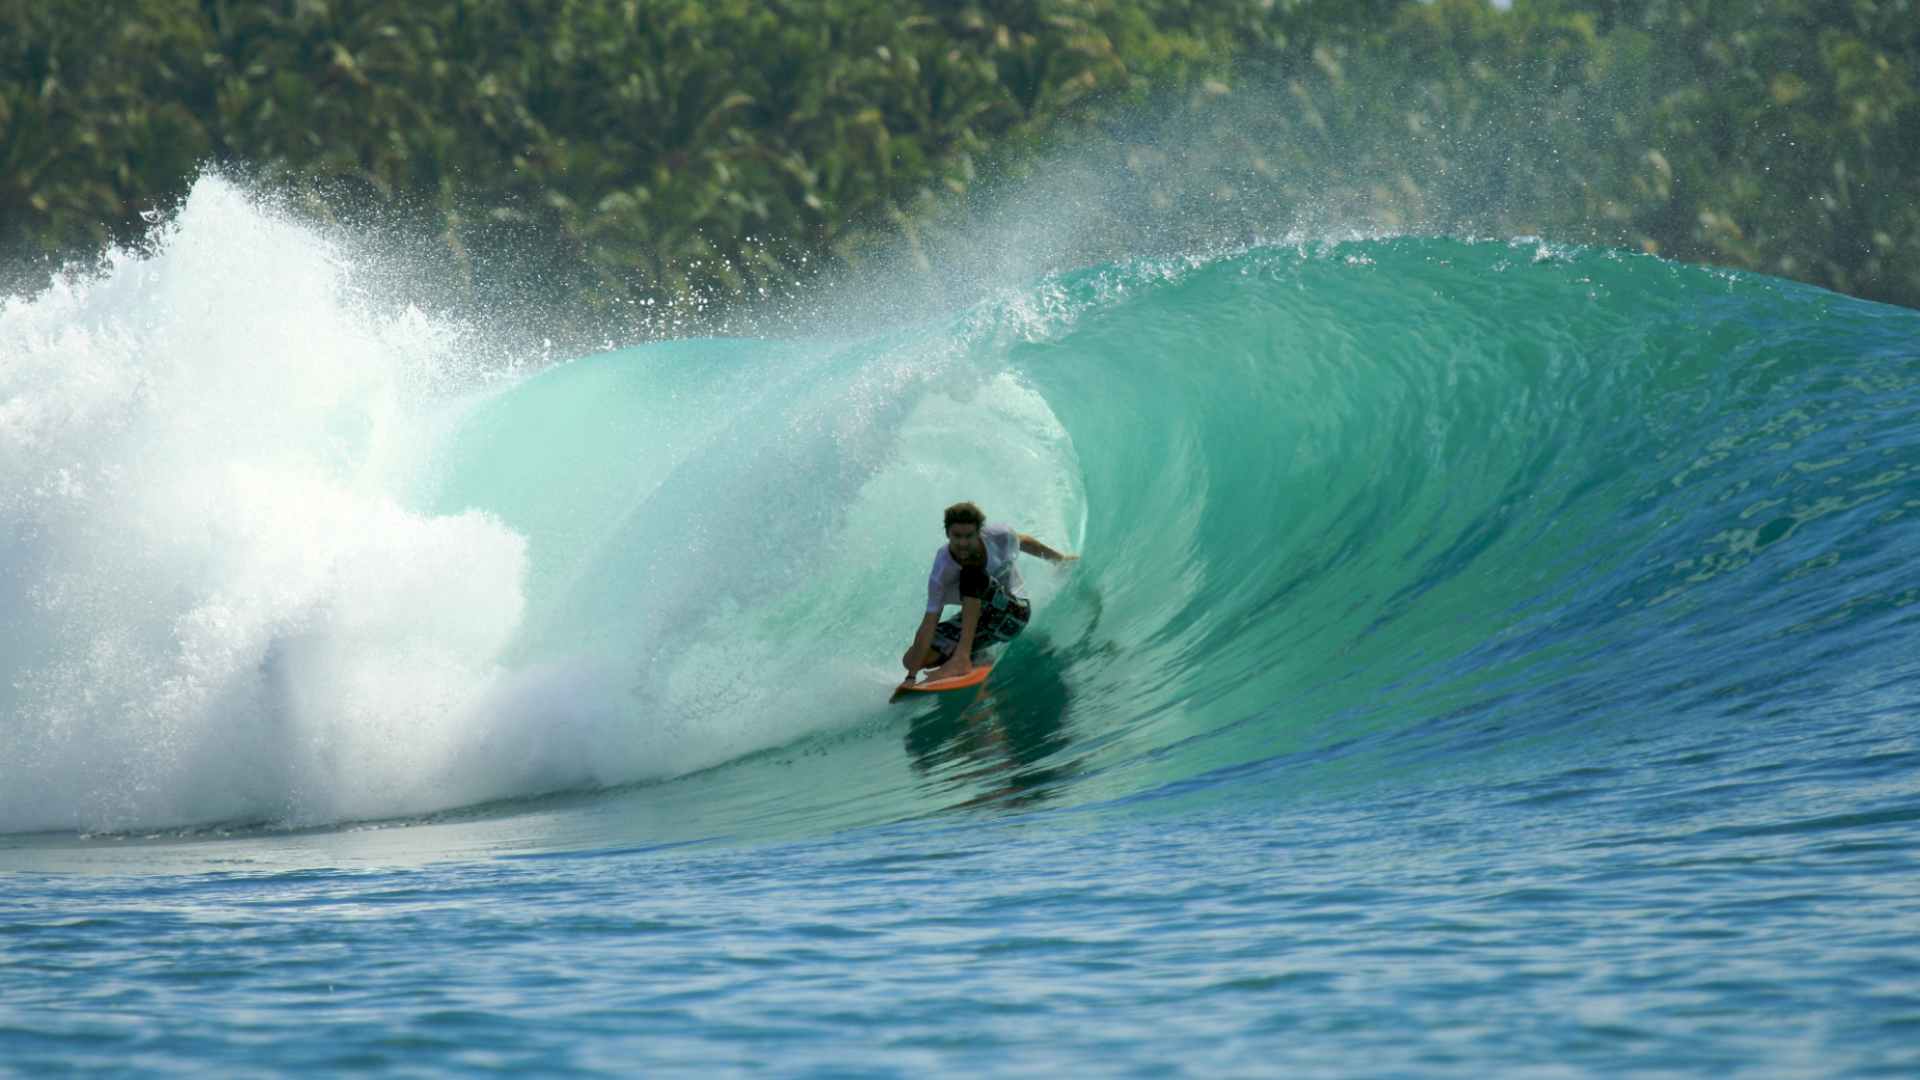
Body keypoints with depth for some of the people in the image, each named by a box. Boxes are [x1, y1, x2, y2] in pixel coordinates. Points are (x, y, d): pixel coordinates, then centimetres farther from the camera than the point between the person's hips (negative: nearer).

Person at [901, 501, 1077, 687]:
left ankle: (961, 658, -37)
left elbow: (1023, 541, 4)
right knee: (911, 659, -14)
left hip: (1015, 611, -2)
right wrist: (911, 677, -32)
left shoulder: (999, 536, -20)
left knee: (972, 574, -33)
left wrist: (1060, 559, 23)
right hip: (977, 617, 2)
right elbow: (929, 624, -26)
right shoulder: (941, 572, -23)